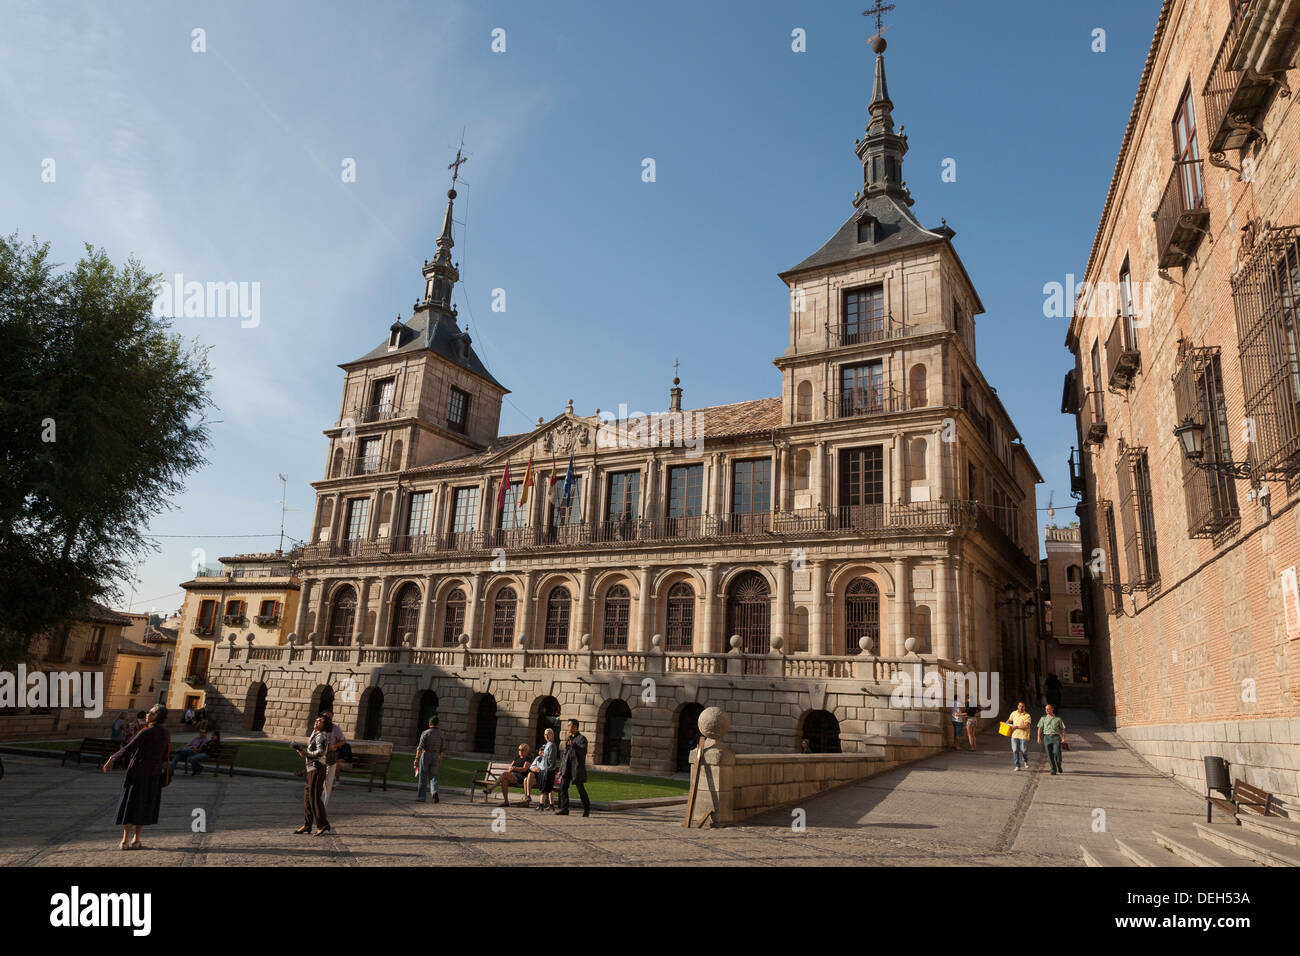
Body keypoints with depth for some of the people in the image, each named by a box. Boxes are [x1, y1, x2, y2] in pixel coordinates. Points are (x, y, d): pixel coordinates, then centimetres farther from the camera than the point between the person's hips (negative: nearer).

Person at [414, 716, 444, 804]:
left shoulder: (425, 733, -8)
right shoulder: (440, 733, 6)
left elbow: (420, 747, -14)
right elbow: (441, 748, 11)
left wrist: (416, 758, -13)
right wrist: (441, 759, 20)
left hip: (426, 755, -3)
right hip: (436, 756, 3)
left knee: (423, 777, 7)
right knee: (433, 777, 6)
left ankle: (421, 797, 10)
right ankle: (434, 792, -18)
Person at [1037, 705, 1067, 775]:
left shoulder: (1058, 719, 10)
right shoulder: (1043, 718, 12)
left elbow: (1062, 729, 8)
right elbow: (1040, 728, 8)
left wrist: (1063, 738, -6)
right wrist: (1039, 737, -3)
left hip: (1056, 737, -1)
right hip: (1047, 737, 1)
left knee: (1056, 752, -14)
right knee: (1050, 755, -3)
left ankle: (1059, 767, 12)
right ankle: (1053, 770, 6)